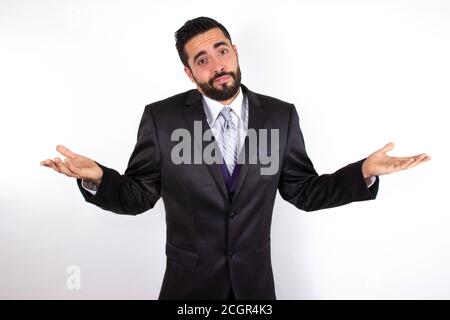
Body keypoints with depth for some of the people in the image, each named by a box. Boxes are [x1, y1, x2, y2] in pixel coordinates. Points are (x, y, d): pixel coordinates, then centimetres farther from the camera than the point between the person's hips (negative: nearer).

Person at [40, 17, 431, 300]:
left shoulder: (281, 115, -5)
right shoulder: (161, 117, -10)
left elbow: (304, 191, 0)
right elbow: (138, 195, -5)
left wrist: (364, 171, -13)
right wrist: (96, 177, -24)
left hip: (255, 278, 2)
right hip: (189, 280, -1)